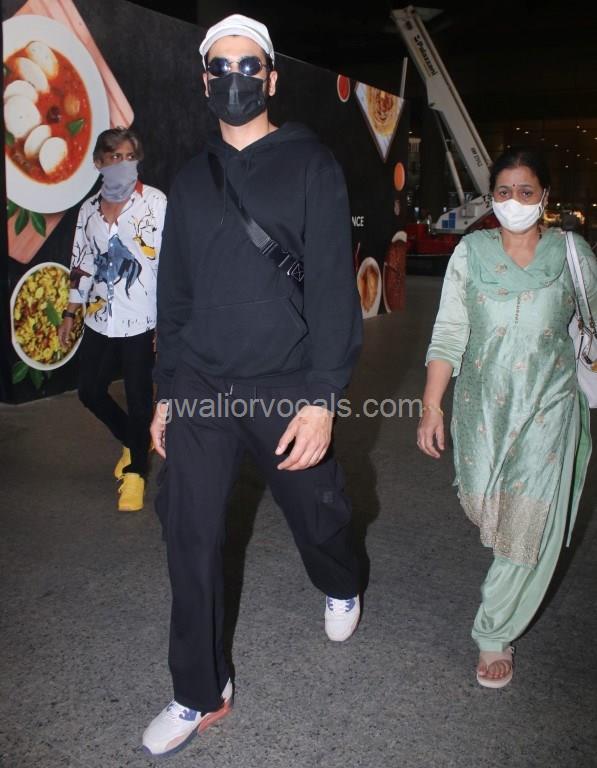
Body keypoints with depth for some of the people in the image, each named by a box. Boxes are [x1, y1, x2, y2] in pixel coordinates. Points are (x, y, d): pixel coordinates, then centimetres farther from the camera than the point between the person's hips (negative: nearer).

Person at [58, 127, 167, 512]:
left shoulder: (156, 203, -7)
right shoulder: (89, 209, 9)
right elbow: (82, 264, 16)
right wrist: (70, 314, 16)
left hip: (141, 321, -6)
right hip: (98, 321, 6)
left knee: (139, 400, 2)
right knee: (90, 391, 14)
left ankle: (136, 471, 22)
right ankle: (134, 441, 39)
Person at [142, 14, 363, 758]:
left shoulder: (311, 167, -2)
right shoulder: (190, 180, 11)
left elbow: (332, 284, -9)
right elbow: (173, 293, 14)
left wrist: (322, 396, -17)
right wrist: (165, 391, 12)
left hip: (286, 389, -3)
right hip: (200, 388, 4)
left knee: (317, 517, 13)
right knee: (191, 542, 4)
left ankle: (341, 589, 49)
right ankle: (200, 695, 22)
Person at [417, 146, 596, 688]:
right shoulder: (471, 252, -2)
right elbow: (448, 335, -3)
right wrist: (432, 406, -9)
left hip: (548, 410, -1)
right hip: (482, 406, 1)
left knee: (530, 527, -2)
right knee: (486, 512, 15)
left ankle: (495, 635, 16)